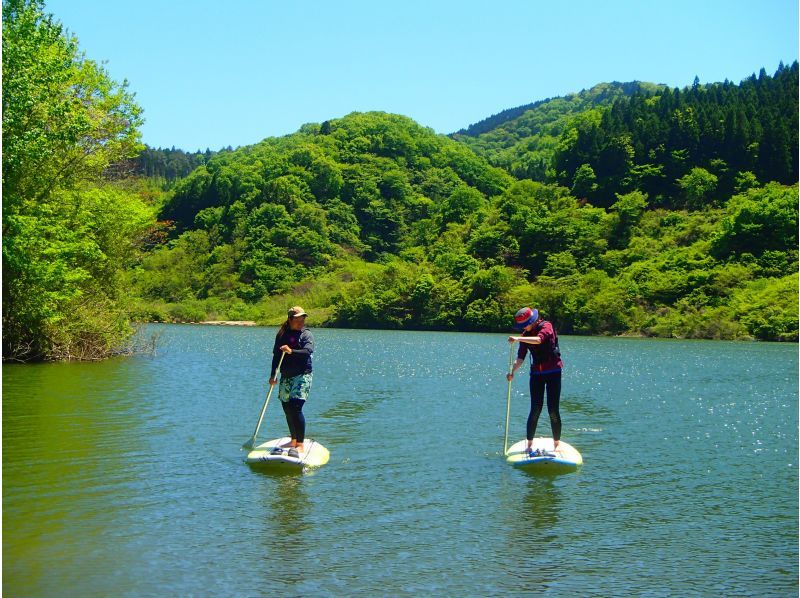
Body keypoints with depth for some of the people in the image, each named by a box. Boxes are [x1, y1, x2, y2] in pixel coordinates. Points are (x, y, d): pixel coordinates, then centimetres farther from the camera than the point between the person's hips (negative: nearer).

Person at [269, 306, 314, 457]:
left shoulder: (306, 334, -5)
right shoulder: (281, 335, 8)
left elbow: (308, 351, -22)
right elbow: (276, 356, 13)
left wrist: (292, 351, -38)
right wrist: (273, 375, 7)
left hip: (302, 376, -6)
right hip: (286, 377, 6)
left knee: (296, 408, -16)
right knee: (287, 409, 11)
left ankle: (300, 445, -13)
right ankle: (293, 441, 27)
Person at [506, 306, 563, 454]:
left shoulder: (546, 326, -9)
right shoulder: (526, 335, 6)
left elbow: (539, 339, -31)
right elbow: (521, 357, -1)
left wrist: (517, 339, -35)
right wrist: (512, 371, -17)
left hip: (553, 372, -4)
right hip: (536, 373, 4)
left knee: (553, 410, -4)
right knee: (535, 409, -2)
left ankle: (556, 445, 6)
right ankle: (529, 445, 3)